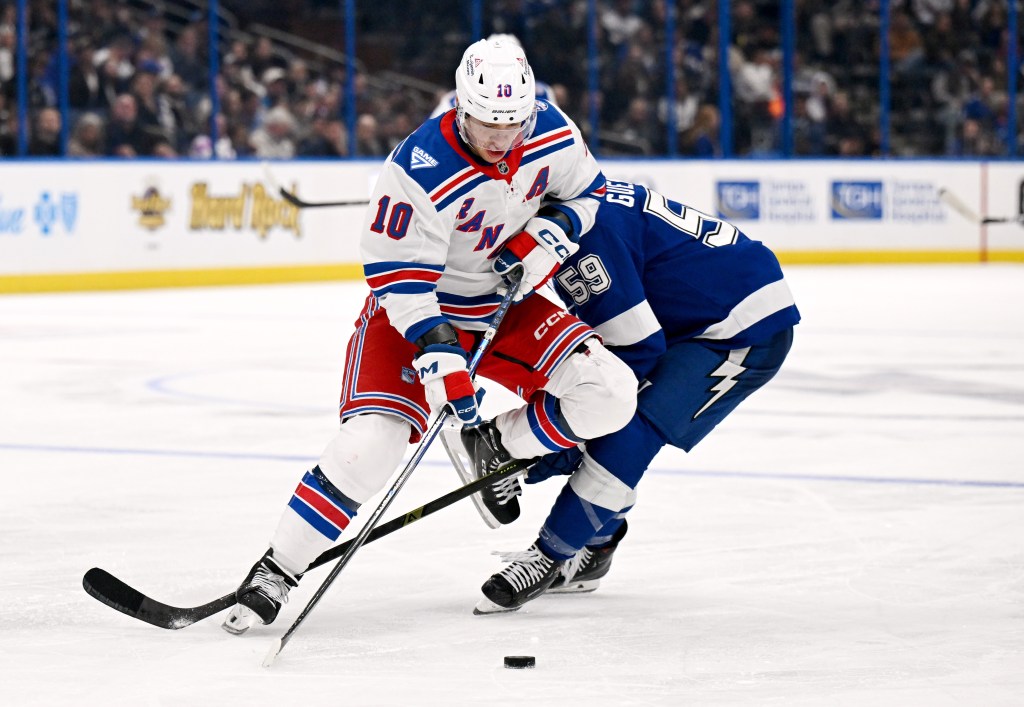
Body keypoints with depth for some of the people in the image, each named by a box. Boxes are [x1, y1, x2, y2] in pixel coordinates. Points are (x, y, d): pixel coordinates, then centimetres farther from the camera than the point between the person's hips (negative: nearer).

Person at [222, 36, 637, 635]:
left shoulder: (554, 135, -13)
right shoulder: (421, 172, -30)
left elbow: (587, 190, 7)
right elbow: (399, 274, -26)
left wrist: (553, 231, -14)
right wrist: (437, 352, -37)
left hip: (507, 302, 5)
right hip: (417, 309, -5)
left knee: (610, 394, -14)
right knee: (373, 440, -25)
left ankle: (493, 447, 9)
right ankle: (274, 575, -14)